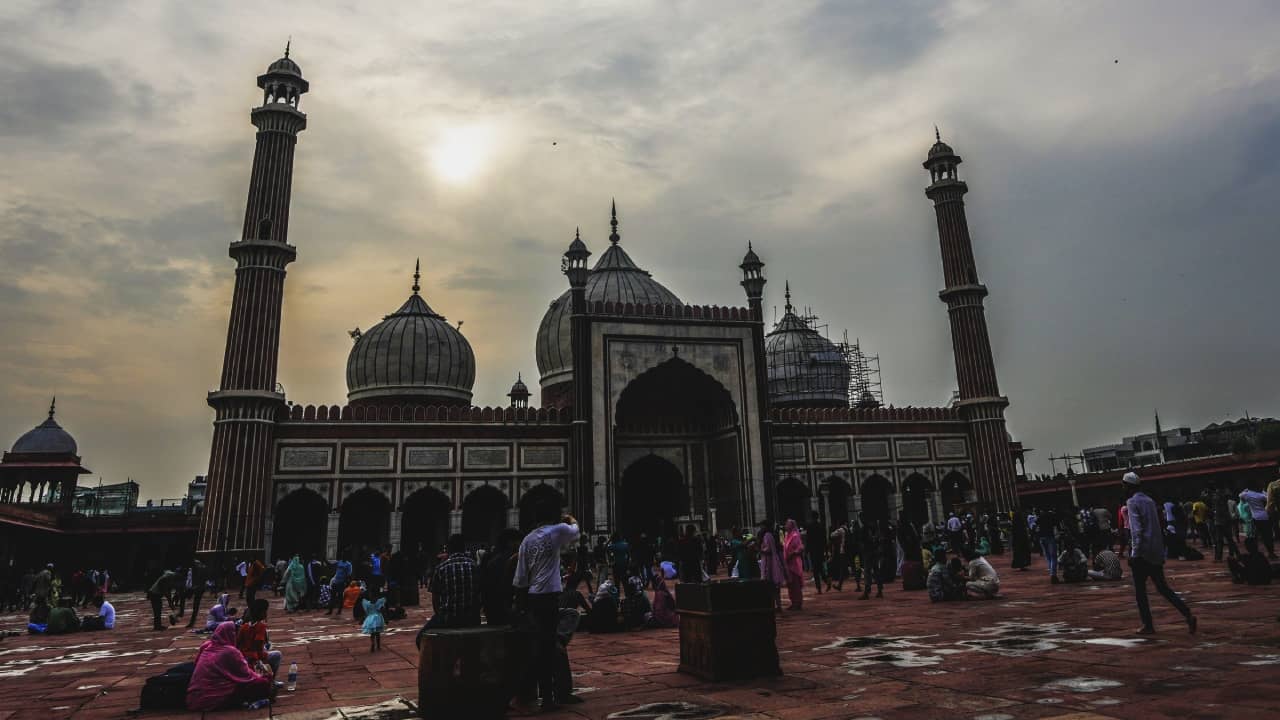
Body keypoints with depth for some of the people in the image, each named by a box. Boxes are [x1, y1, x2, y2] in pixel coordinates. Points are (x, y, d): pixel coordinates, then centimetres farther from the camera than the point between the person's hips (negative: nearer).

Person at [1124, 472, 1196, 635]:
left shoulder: (1132, 502, -10)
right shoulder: (1150, 501, 13)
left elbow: (1137, 530, -18)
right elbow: (1157, 526, 17)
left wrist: (1135, 553, -19)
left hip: (1141, 553, -7)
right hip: (1157, 552, 7)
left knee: (1140, 590, 4)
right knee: (1162, 588, 13)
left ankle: (1148, 625, 6)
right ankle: (1188, 615, 1)